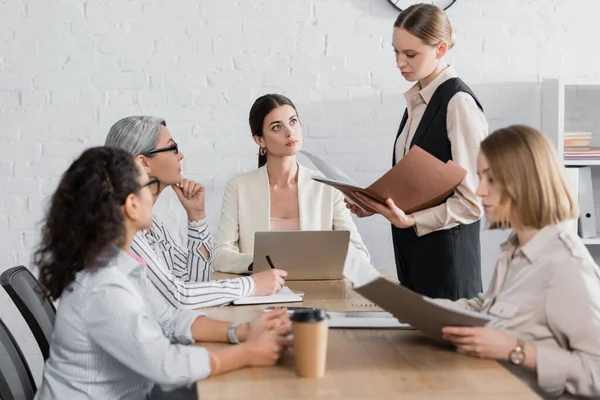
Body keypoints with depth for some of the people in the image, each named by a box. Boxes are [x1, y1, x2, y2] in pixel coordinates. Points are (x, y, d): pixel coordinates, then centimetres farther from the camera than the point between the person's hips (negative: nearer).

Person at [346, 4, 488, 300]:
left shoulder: (459, 103, -14)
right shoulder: (416, 100, 9)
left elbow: (472, 202, -15)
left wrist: (410, 220, -23)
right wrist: (378, 204, 3)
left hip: (446, 256, -7)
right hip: (412, 252, 7)